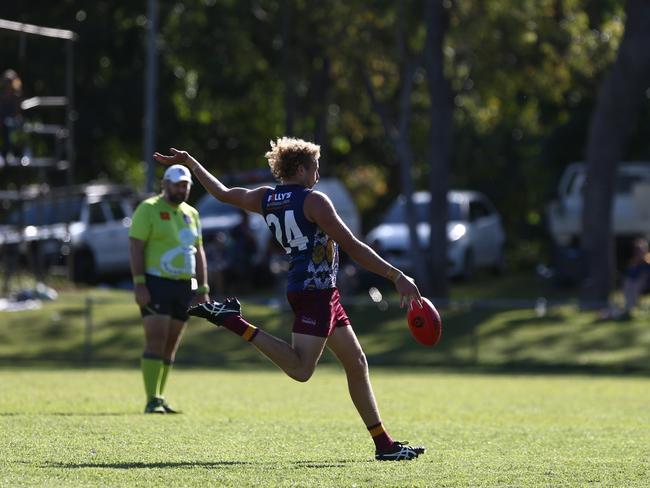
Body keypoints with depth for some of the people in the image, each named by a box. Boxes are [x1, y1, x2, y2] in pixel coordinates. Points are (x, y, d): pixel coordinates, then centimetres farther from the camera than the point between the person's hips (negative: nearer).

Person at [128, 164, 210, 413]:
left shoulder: (191, 214, 16)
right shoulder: (149, 209, -4)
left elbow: (198, 252, 20)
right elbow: (135, 246, -9)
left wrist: (203, 289, 14)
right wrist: (139, 284, -17)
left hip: (183, 287, 7)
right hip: (156, 284, -7)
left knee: (171, 346, 8)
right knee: (156, 343, -13)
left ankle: (159, 398, 15)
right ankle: (152, 401, -14)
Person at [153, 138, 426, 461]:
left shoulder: (265, 199, 10)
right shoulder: (313, 201, -11)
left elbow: (222, 192, 23)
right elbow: (352, 247, -15)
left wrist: (188, 162, 40)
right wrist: (397, 277, -13)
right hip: (315, 290, -10)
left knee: (356, 364, 11)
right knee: (300, 369, -20)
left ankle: (384, 444, 11)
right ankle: (232, 321, -17)